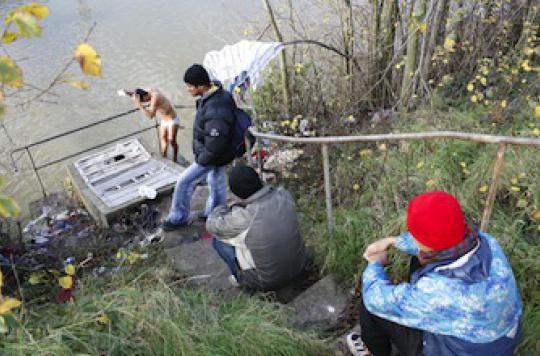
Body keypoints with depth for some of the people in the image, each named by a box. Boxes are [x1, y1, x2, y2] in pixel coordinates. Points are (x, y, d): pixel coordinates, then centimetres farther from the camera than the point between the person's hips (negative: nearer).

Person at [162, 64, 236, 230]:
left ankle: (179, 217, 25)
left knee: (184, 182, 4)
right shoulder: (217, 93, -7)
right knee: (216, 181, 25)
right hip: (217, 153, 9)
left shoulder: (215, 112, -38)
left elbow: (214, 146, -33)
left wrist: (202, 160, -15)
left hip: (213, 156, -9)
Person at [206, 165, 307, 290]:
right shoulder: (283, 195, -16)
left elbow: (211, 225, -9)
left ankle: (239, 277, 21)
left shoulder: (243, 218, -30)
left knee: (218, 239, 5)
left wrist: (222, 209, 11)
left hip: (267, 282, -5)